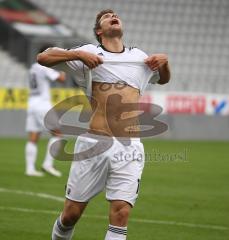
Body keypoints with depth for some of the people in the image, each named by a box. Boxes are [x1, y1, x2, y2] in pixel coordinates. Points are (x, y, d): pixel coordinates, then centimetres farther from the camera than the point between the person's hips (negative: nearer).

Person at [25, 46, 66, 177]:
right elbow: (62, 79, -15)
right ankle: (48, 164, -6)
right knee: (57, 133, 0)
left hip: (32, 104, 8)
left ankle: (30, 169, 0)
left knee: (33, 139, 4)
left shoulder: (33, 68, 15)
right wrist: (63, 74, 9)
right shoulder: (45, 68, -10)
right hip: (43, 104, -8)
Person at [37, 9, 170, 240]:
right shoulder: (91, 52, 8)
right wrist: (78, 55, -11)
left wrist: (164, 61, 15)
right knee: (71, 214, 2)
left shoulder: (139, 57, 18)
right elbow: (43, 57, 2)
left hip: (129, 149, 2)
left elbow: (163, 79, 37)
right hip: (94, 143, -2)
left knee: (121, 213, -12)